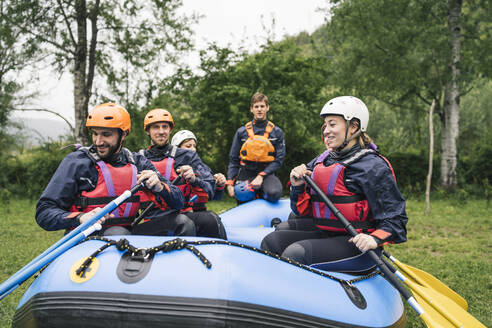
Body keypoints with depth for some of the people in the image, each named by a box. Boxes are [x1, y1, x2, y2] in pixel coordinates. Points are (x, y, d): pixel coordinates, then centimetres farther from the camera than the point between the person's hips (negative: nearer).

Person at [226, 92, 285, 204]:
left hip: (266, 173, -1)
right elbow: (233, 160, 9)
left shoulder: (277, 132, 6)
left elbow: (279, 159, 0)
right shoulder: (242, 132, 9)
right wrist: (230, 183, -3)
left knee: (274, 193, -33)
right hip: (246, 174, 2)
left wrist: (261, 176, -13)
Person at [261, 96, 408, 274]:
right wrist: (298, 187, -1)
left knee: (296, 253, -28)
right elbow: (305, 213, 16)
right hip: (323, 235, 8)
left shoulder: (372, 166, -8)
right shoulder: (321, 162, 14)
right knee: (271, 242, -9)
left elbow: (395, 218, -10)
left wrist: (375, 239, -27)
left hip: (356, 244, -8)